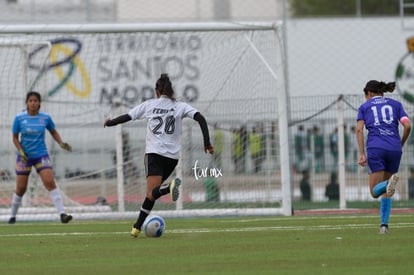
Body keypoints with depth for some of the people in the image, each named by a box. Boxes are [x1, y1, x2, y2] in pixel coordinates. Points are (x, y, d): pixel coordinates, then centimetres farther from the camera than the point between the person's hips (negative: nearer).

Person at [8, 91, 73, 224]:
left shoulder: (45, 117, -3)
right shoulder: (19, 118, -6)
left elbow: (54, 132, 13)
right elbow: (15, 138, 2)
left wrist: (61, 143, -2)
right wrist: (21, 151, -13)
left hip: (41, 155, 0)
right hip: (24, 156, 0)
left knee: (50, 183, -16)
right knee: (20, 188, 4)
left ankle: (62, 214, -19)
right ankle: (13, 216, 24)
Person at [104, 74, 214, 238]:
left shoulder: (148, 105, 9)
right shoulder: (180, 107, 11)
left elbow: (126, 117, 12)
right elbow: (200, 118, -2)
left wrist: (109, 123, 30)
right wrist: (207, 143, -2)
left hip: (154, 153, -3)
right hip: (172, 156, 3)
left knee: (152, 193, -15)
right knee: (152, 192, 17)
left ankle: (170, 186, -47)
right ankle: (137, 227, 14)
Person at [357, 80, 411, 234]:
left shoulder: (364, 107, 16)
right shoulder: (395, 104, 18)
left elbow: (359, 129, 2)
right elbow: (407, 126, 5)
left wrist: (362, 154, -2)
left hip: (375, 148, -2)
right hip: (394, 149, 2)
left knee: (375, 191, -3)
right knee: (386, 192, 15)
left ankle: (390, 182, -36)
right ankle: (384, 224, 3)